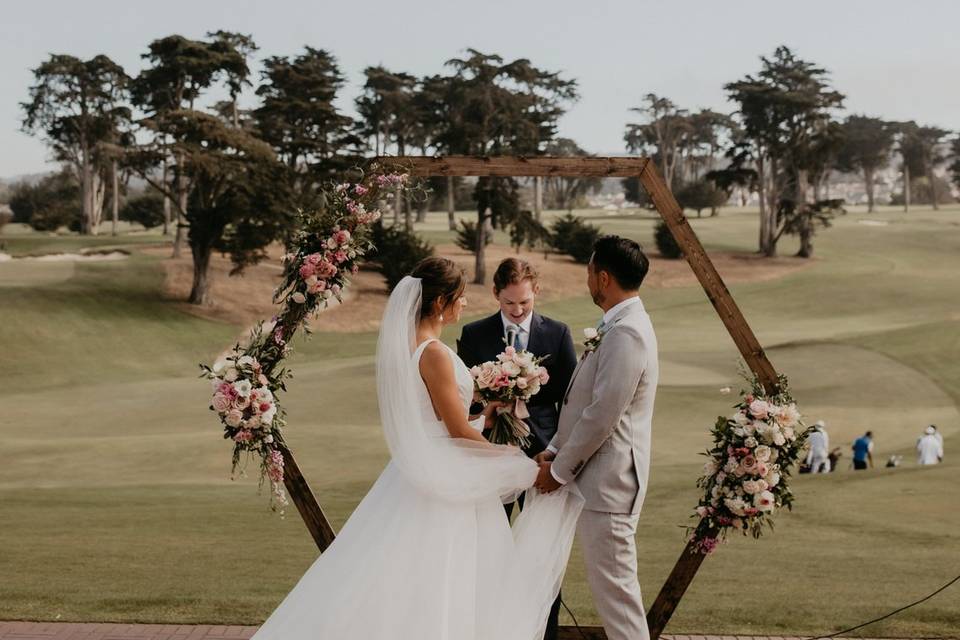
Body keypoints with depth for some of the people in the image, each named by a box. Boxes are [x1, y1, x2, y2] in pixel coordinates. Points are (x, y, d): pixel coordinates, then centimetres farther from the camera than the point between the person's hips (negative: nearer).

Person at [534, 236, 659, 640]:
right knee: (608, 581, 16)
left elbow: (602, 414, -22)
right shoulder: (619, 326, 13)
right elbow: (586, 404, 18)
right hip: (595, 478, 10)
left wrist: (560, 470, -13)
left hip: (607, 482, -10)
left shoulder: (625, 334, -20)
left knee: (614, 584, -4)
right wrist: (554, 451, 11)